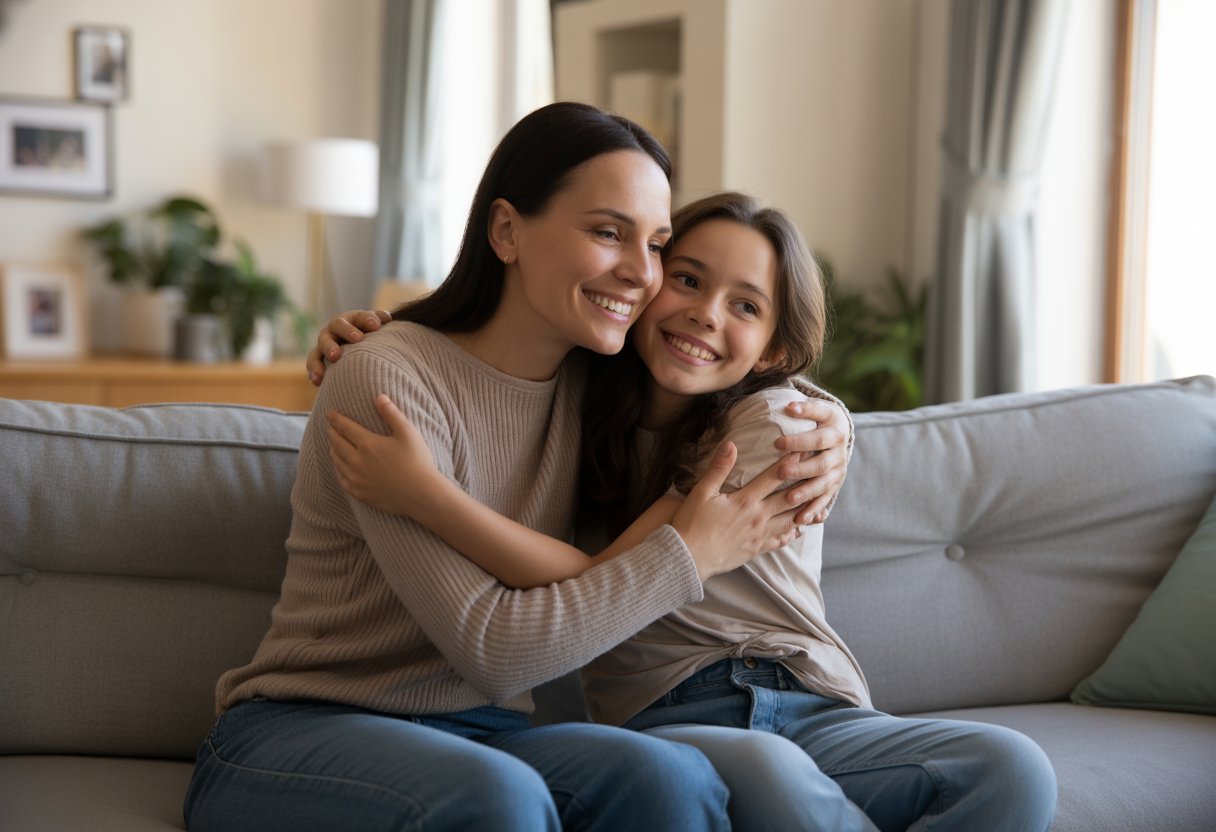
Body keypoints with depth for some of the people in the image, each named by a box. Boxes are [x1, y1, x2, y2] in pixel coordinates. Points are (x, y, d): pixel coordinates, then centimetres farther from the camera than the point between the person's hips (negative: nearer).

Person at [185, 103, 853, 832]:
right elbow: (489, 649, -19)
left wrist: (812, 432, 2)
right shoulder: (387, 381, -15)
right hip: (298, 735, -5)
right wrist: (687, 554, -12)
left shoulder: (588, 387, 5)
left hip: (481, 735, 5)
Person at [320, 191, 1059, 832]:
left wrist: (426, 495, -21)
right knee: (763, 771, -38)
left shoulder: (776, 423, -3)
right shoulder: (584, 410, 9)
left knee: (1013, 771, -30)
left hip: (815, 713, 0)